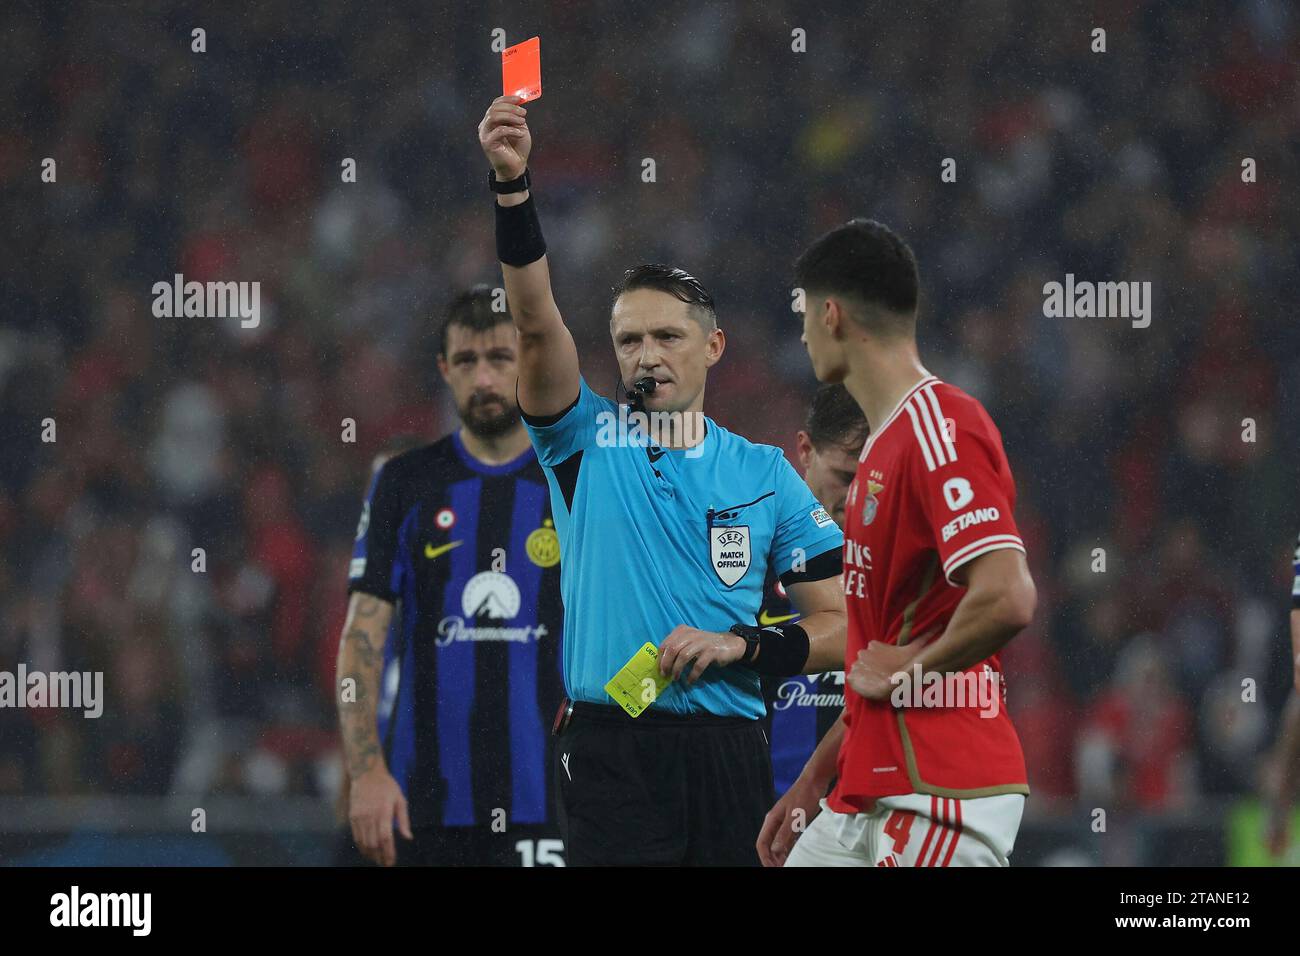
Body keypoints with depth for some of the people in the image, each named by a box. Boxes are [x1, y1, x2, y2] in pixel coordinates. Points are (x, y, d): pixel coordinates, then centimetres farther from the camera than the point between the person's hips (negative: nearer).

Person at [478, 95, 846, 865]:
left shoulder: (766, 475, 11)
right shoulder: (586, 442, 8)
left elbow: (841, 627, 10)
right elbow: (536, 322, -8)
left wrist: (740, 645, -9)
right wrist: (513, 185, -21)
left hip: (729, 752, 2)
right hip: (610, 751, -2)